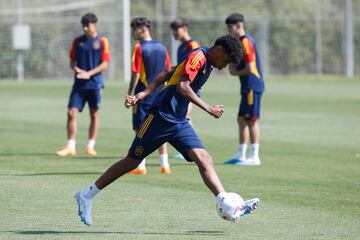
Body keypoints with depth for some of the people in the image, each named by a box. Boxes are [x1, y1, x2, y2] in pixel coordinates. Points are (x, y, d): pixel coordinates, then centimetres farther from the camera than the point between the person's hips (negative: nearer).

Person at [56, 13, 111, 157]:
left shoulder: (102, 42, -2)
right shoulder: (78, 41, 8)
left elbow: (104, 64, -5)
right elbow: (72, 62, 11)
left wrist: (89, 73, -17)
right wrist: (77, 69, -12)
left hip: (95, 83, -2)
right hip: (79, 84, 2)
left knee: (94, 114, 5)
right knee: (72, 113, -6)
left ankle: (90, 146, 14)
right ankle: (70, 147, -4)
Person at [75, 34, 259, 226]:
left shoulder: (206, 64, 16)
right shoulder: (197, 56, -12)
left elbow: (165, 75, 19)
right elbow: (182, 86, -25)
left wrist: (145, 93, 12)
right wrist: (208, 109, -24)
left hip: (179, 123, 9)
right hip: (161, 116, -8)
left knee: (204, 160, -8)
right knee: (132, 161, 2)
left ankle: (227, 205, -19)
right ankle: (87, 195, 14)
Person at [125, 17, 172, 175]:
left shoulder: (139, 48, -11)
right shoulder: (161, 48, 7)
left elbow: (136, 74, -14)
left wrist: (129, 95, -9)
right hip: (160, 95, 6)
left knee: (140, 130, 1)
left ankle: (140, 166, -1)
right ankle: (165, 164, 10)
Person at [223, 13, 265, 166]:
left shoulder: (246, 41, -15)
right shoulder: (242, 41, 16)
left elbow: (250, 68, -19)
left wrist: (236, 73, -4)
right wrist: (233, 67, 3)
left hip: (252, 87, -10)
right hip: (248, 87, 10)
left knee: (252, 120, -6)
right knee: (242, 119, 14)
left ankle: (254, 157, -3)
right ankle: (240, 156, 20)